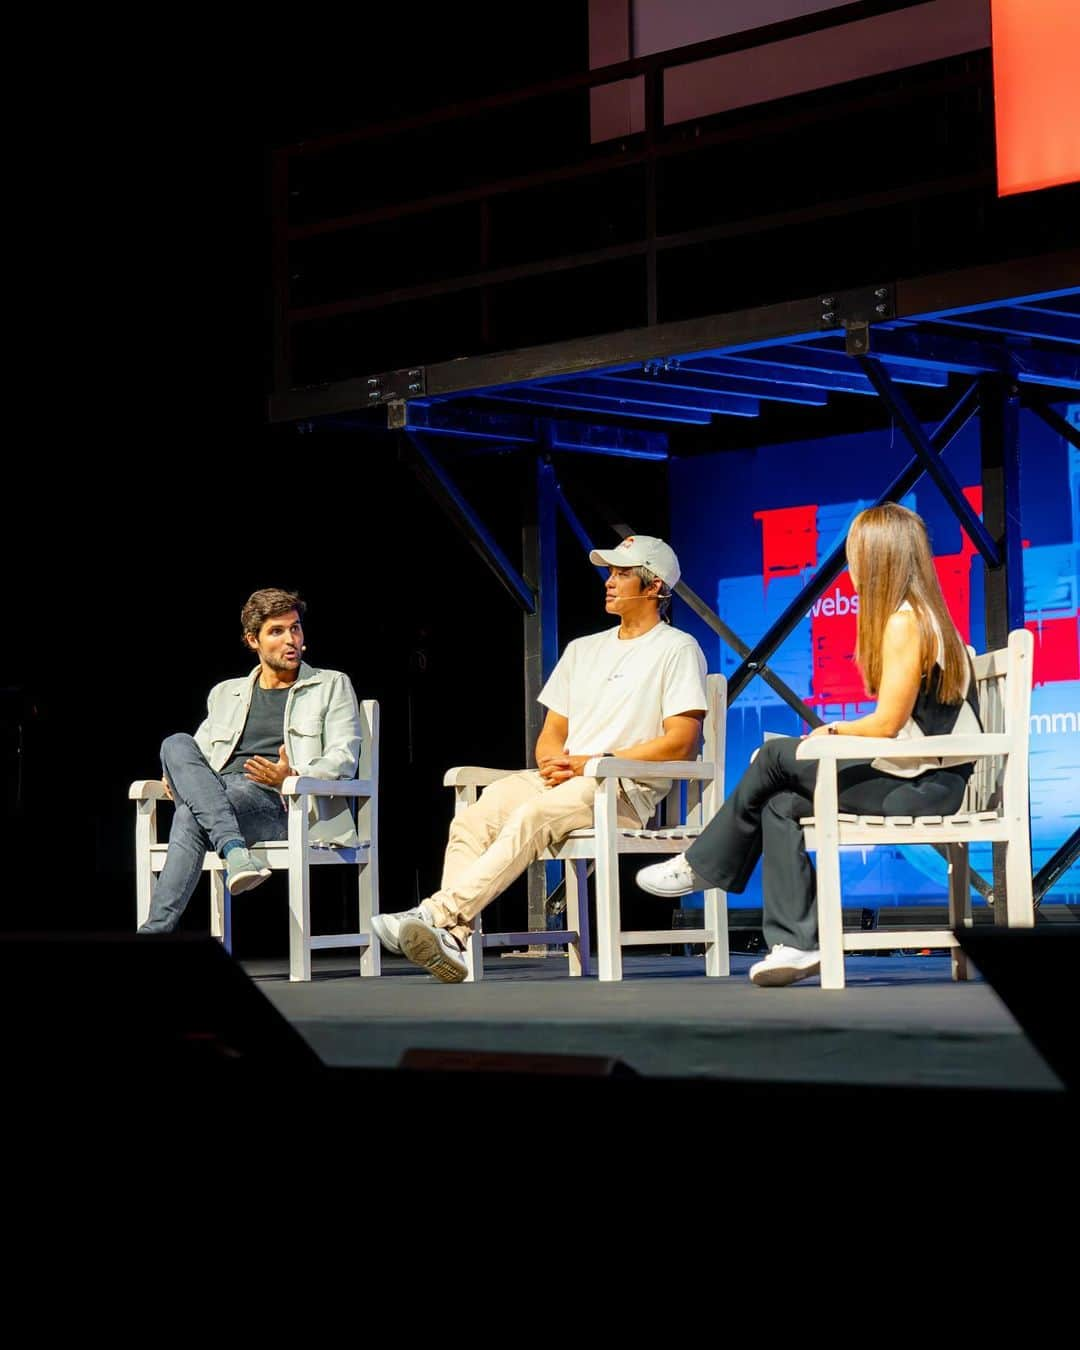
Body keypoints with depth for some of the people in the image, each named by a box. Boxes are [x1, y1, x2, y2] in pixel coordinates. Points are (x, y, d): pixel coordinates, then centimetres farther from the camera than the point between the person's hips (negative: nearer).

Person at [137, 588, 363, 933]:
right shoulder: (225, 694, 29)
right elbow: (198, 756, 26)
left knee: (190, 817, -35)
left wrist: (293, 777, -20)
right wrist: (179, 781, -2)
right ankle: (234, 850, -46)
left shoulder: (332, 686, 16)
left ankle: (154, 933, -41)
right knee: (176, 744, -31)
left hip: (275, 803, -4)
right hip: (214, 796, 4)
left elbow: (343, 761, 2)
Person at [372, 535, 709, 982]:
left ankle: (437, 915, -45)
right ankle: (451, 939, -38)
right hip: (560, 781, 7)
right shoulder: (583, 649, 25)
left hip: (626, 790, -7)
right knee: (472, 821, -22)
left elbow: (680, 743, -8)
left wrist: (593, 763, -12)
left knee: (533, 816, -35)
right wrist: (552, 761, -4)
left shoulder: (677, 649, 4)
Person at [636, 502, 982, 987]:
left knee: (776, 757, -4)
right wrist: (839, 734, 5)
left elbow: (887, 723, -18)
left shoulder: (904, 622, -14)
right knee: (780, 806, -1)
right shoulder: (918, 615, 17)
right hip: (912, 775, 9)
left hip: (924, 784, -9)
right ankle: (797, 943, -6)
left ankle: (700, 865, 12)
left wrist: (834, 731, 0)